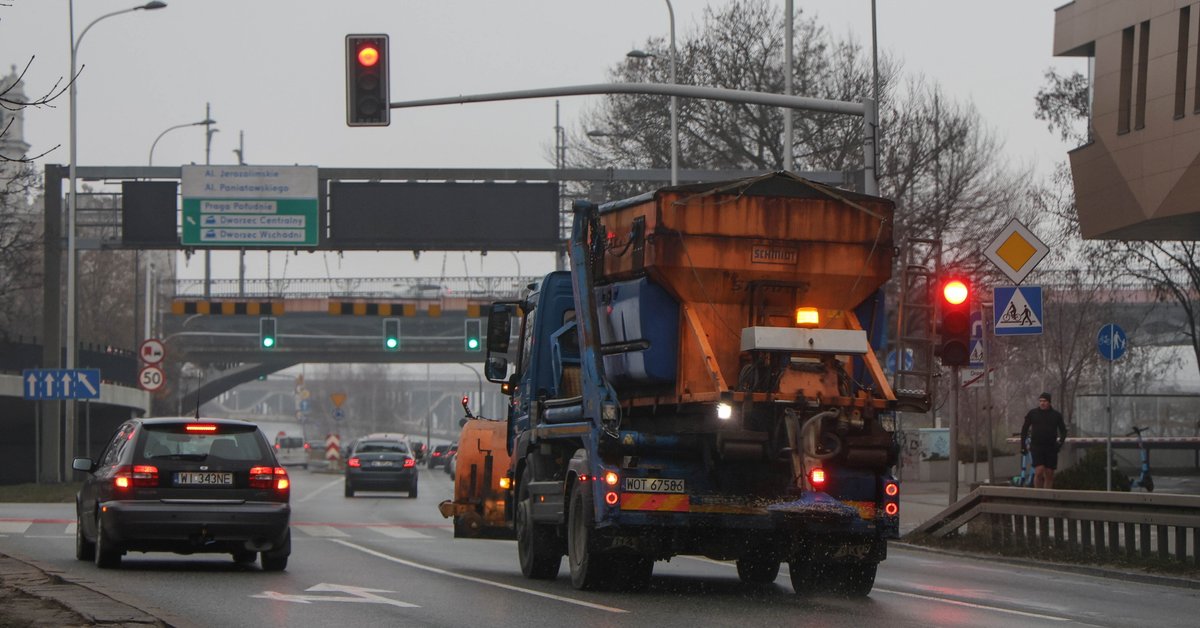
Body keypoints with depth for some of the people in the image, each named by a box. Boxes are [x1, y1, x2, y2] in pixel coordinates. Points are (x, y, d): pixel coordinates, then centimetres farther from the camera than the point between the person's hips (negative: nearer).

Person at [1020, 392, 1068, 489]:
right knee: (1039, 472, -15)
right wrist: (1023, 446, 5)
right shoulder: (1032, 413, 3)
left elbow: (1063, 431, 10)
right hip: (1036, 447, -2)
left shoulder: (1056, 415, 4)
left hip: (1051, 447, 2)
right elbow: (1024, 430, 11)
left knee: (1049, 475, 3)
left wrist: (1060, 442, -8)